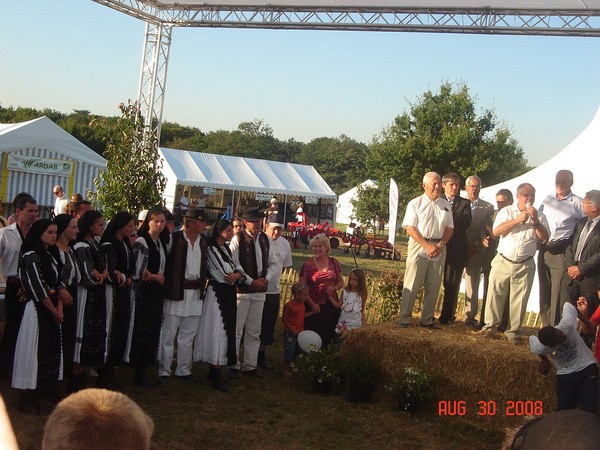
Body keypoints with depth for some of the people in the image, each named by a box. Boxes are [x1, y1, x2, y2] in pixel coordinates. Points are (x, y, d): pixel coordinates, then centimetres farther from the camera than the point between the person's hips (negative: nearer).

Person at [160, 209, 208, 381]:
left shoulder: (203, 240, 9)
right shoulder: (174, 238, -11)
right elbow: (165, 262, -9)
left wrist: (203, 286, 10)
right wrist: (166, 284, -11)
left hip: (196, 294, 6)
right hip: (176, 291, -6)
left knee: (188, 335, 13)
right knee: (168, 334, 2)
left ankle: (183, 370, 23)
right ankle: (164, 371, 11)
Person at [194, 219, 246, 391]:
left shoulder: (226, 248, 15)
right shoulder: (211, 249, -12)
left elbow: (237, 268, 9)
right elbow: (224, 276, -15)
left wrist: (237, 274, -13)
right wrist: (236, 274, 3)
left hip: (229, 294, 9)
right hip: (217, 294, -9)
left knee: (226, 331, 10)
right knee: (218, 332, -7)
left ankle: (215, 370, 18)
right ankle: (216, 375, -3)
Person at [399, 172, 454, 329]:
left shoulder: (446, 205, 12)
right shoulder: (415, 203, -1)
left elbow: (449, 228, 10)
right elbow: (410, 228, -8)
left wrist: (439, 245, -7)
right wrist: (428, 246, -16)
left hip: (439, 247, 4)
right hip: (419, 245, -4)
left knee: (433, 286, 7)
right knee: (412, 285, -5)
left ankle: (427, 320, 16)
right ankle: (404, 319, 0)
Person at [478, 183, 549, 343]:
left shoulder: (540, 216, 9)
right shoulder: (506, 212, 5)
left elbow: (544, 238, -2)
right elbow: (496, 231, -9)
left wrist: (535, 221, -14)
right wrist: (517, 220, -15)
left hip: (525, 265, 1)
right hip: (503, 262, -1)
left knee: (519, 300, 3)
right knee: (495, 294, 0)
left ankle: (513, 332, 10)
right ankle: (490, 327, 10)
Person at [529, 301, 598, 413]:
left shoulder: (567, 324, -29)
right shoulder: (540, 348, -26)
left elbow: (567, 305, -10)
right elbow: (531, 338, 1)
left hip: (587, 368, 0)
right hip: (565, 375, 0)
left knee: (589, 412, -10)